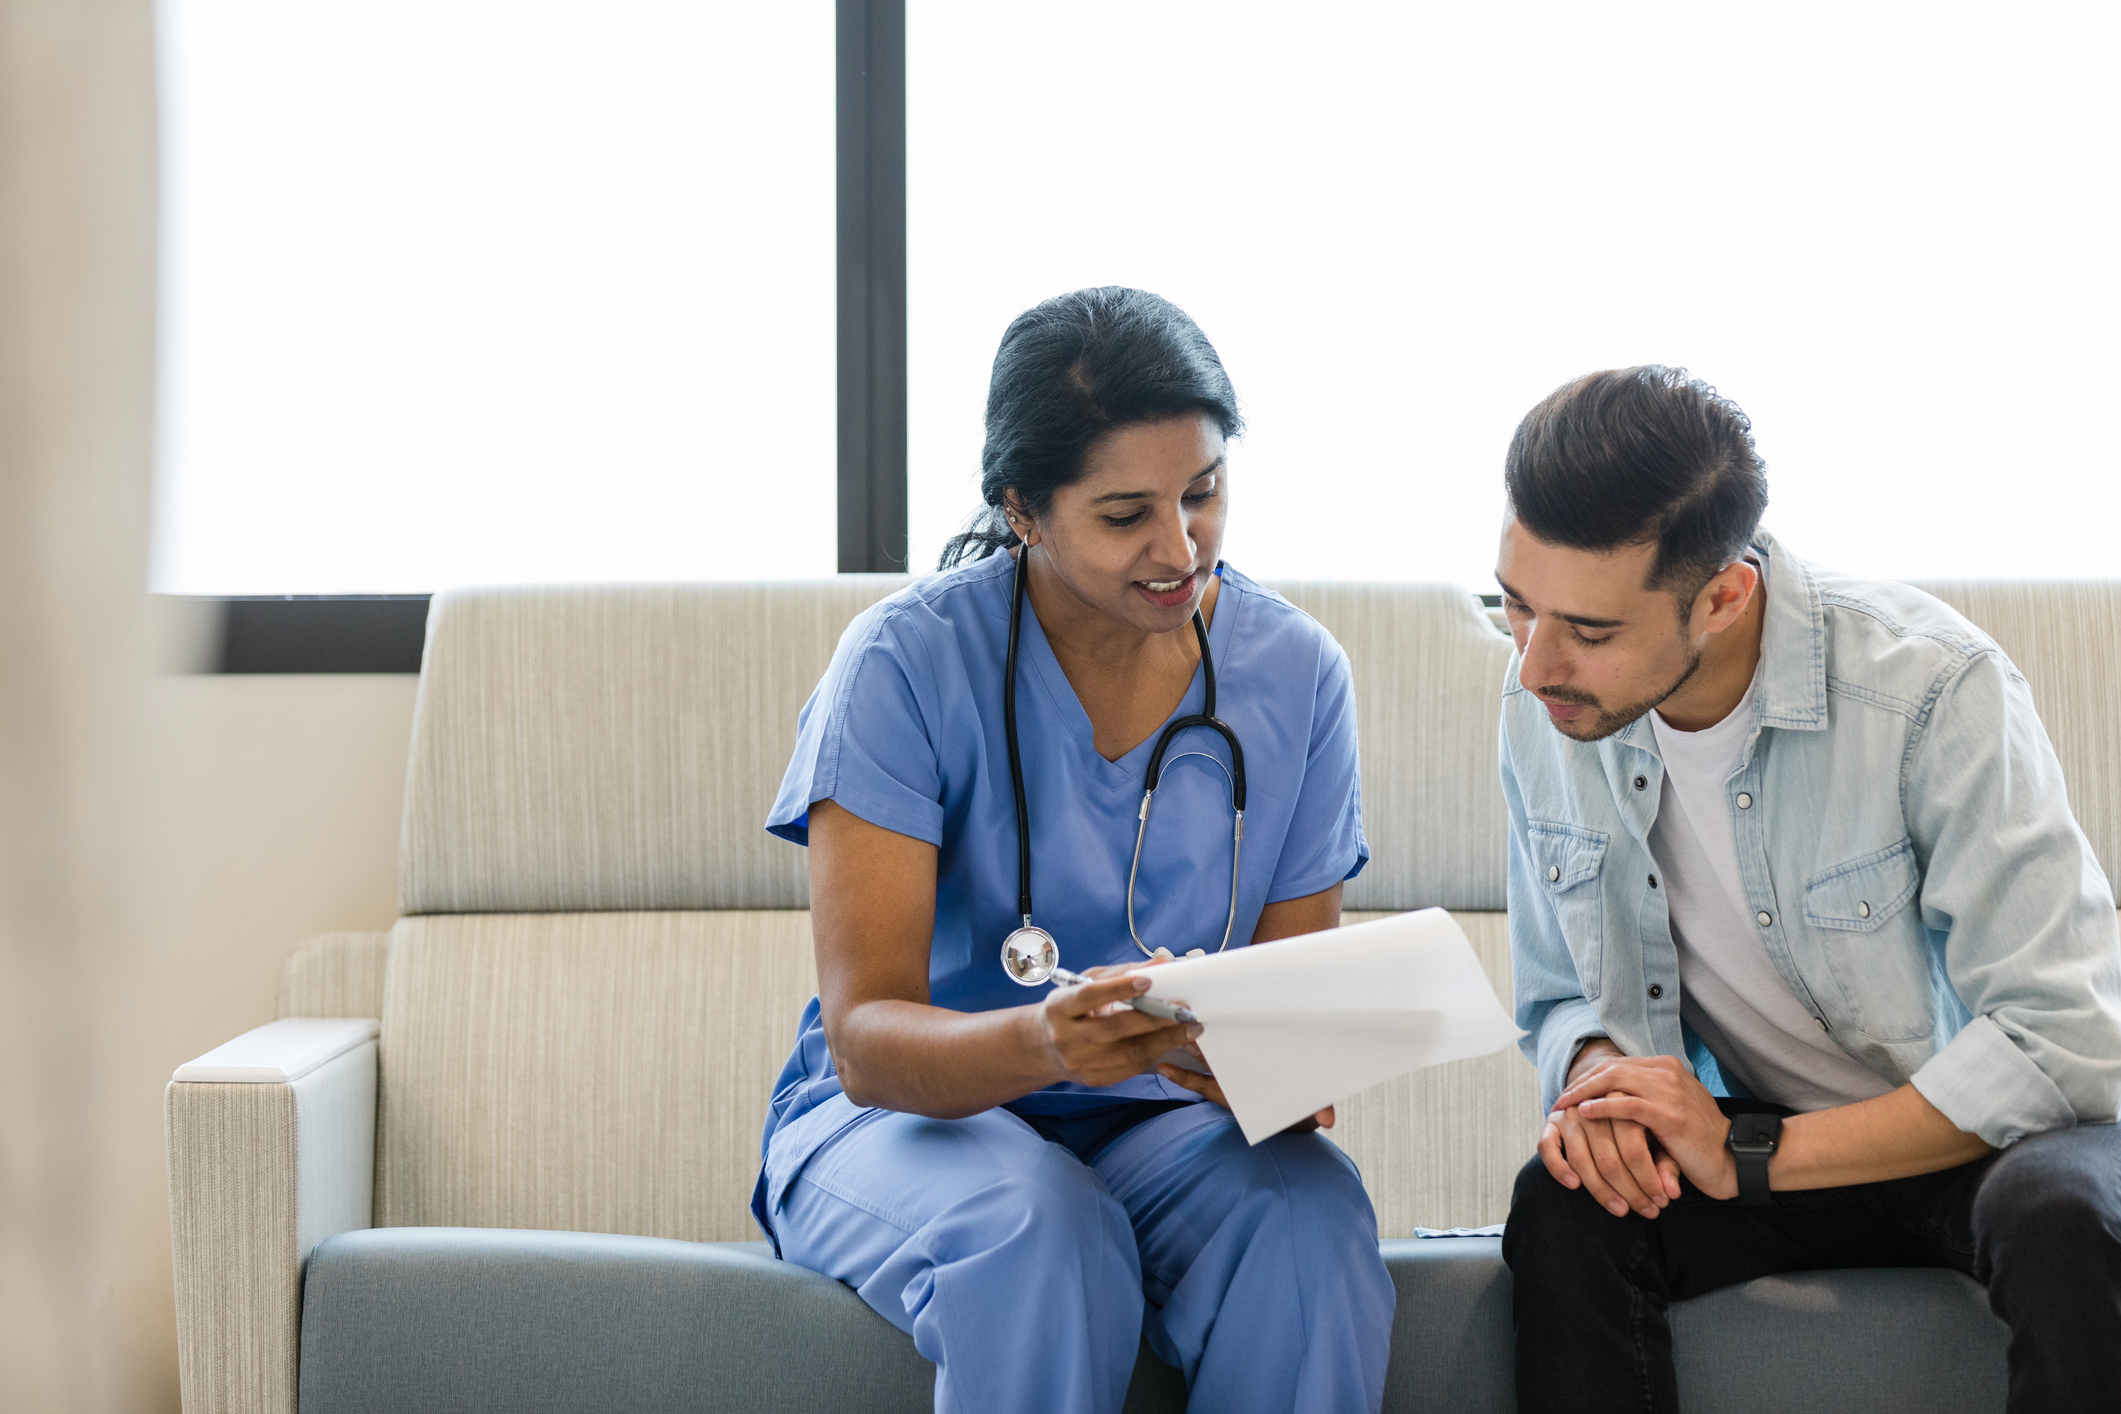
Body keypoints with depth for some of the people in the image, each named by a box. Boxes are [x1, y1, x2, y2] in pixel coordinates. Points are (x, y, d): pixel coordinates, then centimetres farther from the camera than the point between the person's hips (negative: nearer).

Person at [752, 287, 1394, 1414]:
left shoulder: (1296, 674, -3)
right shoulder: (909, 662, -14)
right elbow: (864, 1038, -19)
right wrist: (1041, 1041, -42)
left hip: (1163, 1122, 3)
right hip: (907, 1113, -2)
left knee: (1309, 1216, -30)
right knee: (1043, 1231, -36)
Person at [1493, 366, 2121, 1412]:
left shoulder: (1931, 688, -24)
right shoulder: (1544, 707, -7)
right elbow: (1557, 1001, 7)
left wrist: (1751, 1158, -28)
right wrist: (1595, 1072, -20)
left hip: (1977, 1131, -4)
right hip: (1752, 1134, 4)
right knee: (1563, 1208, -27)